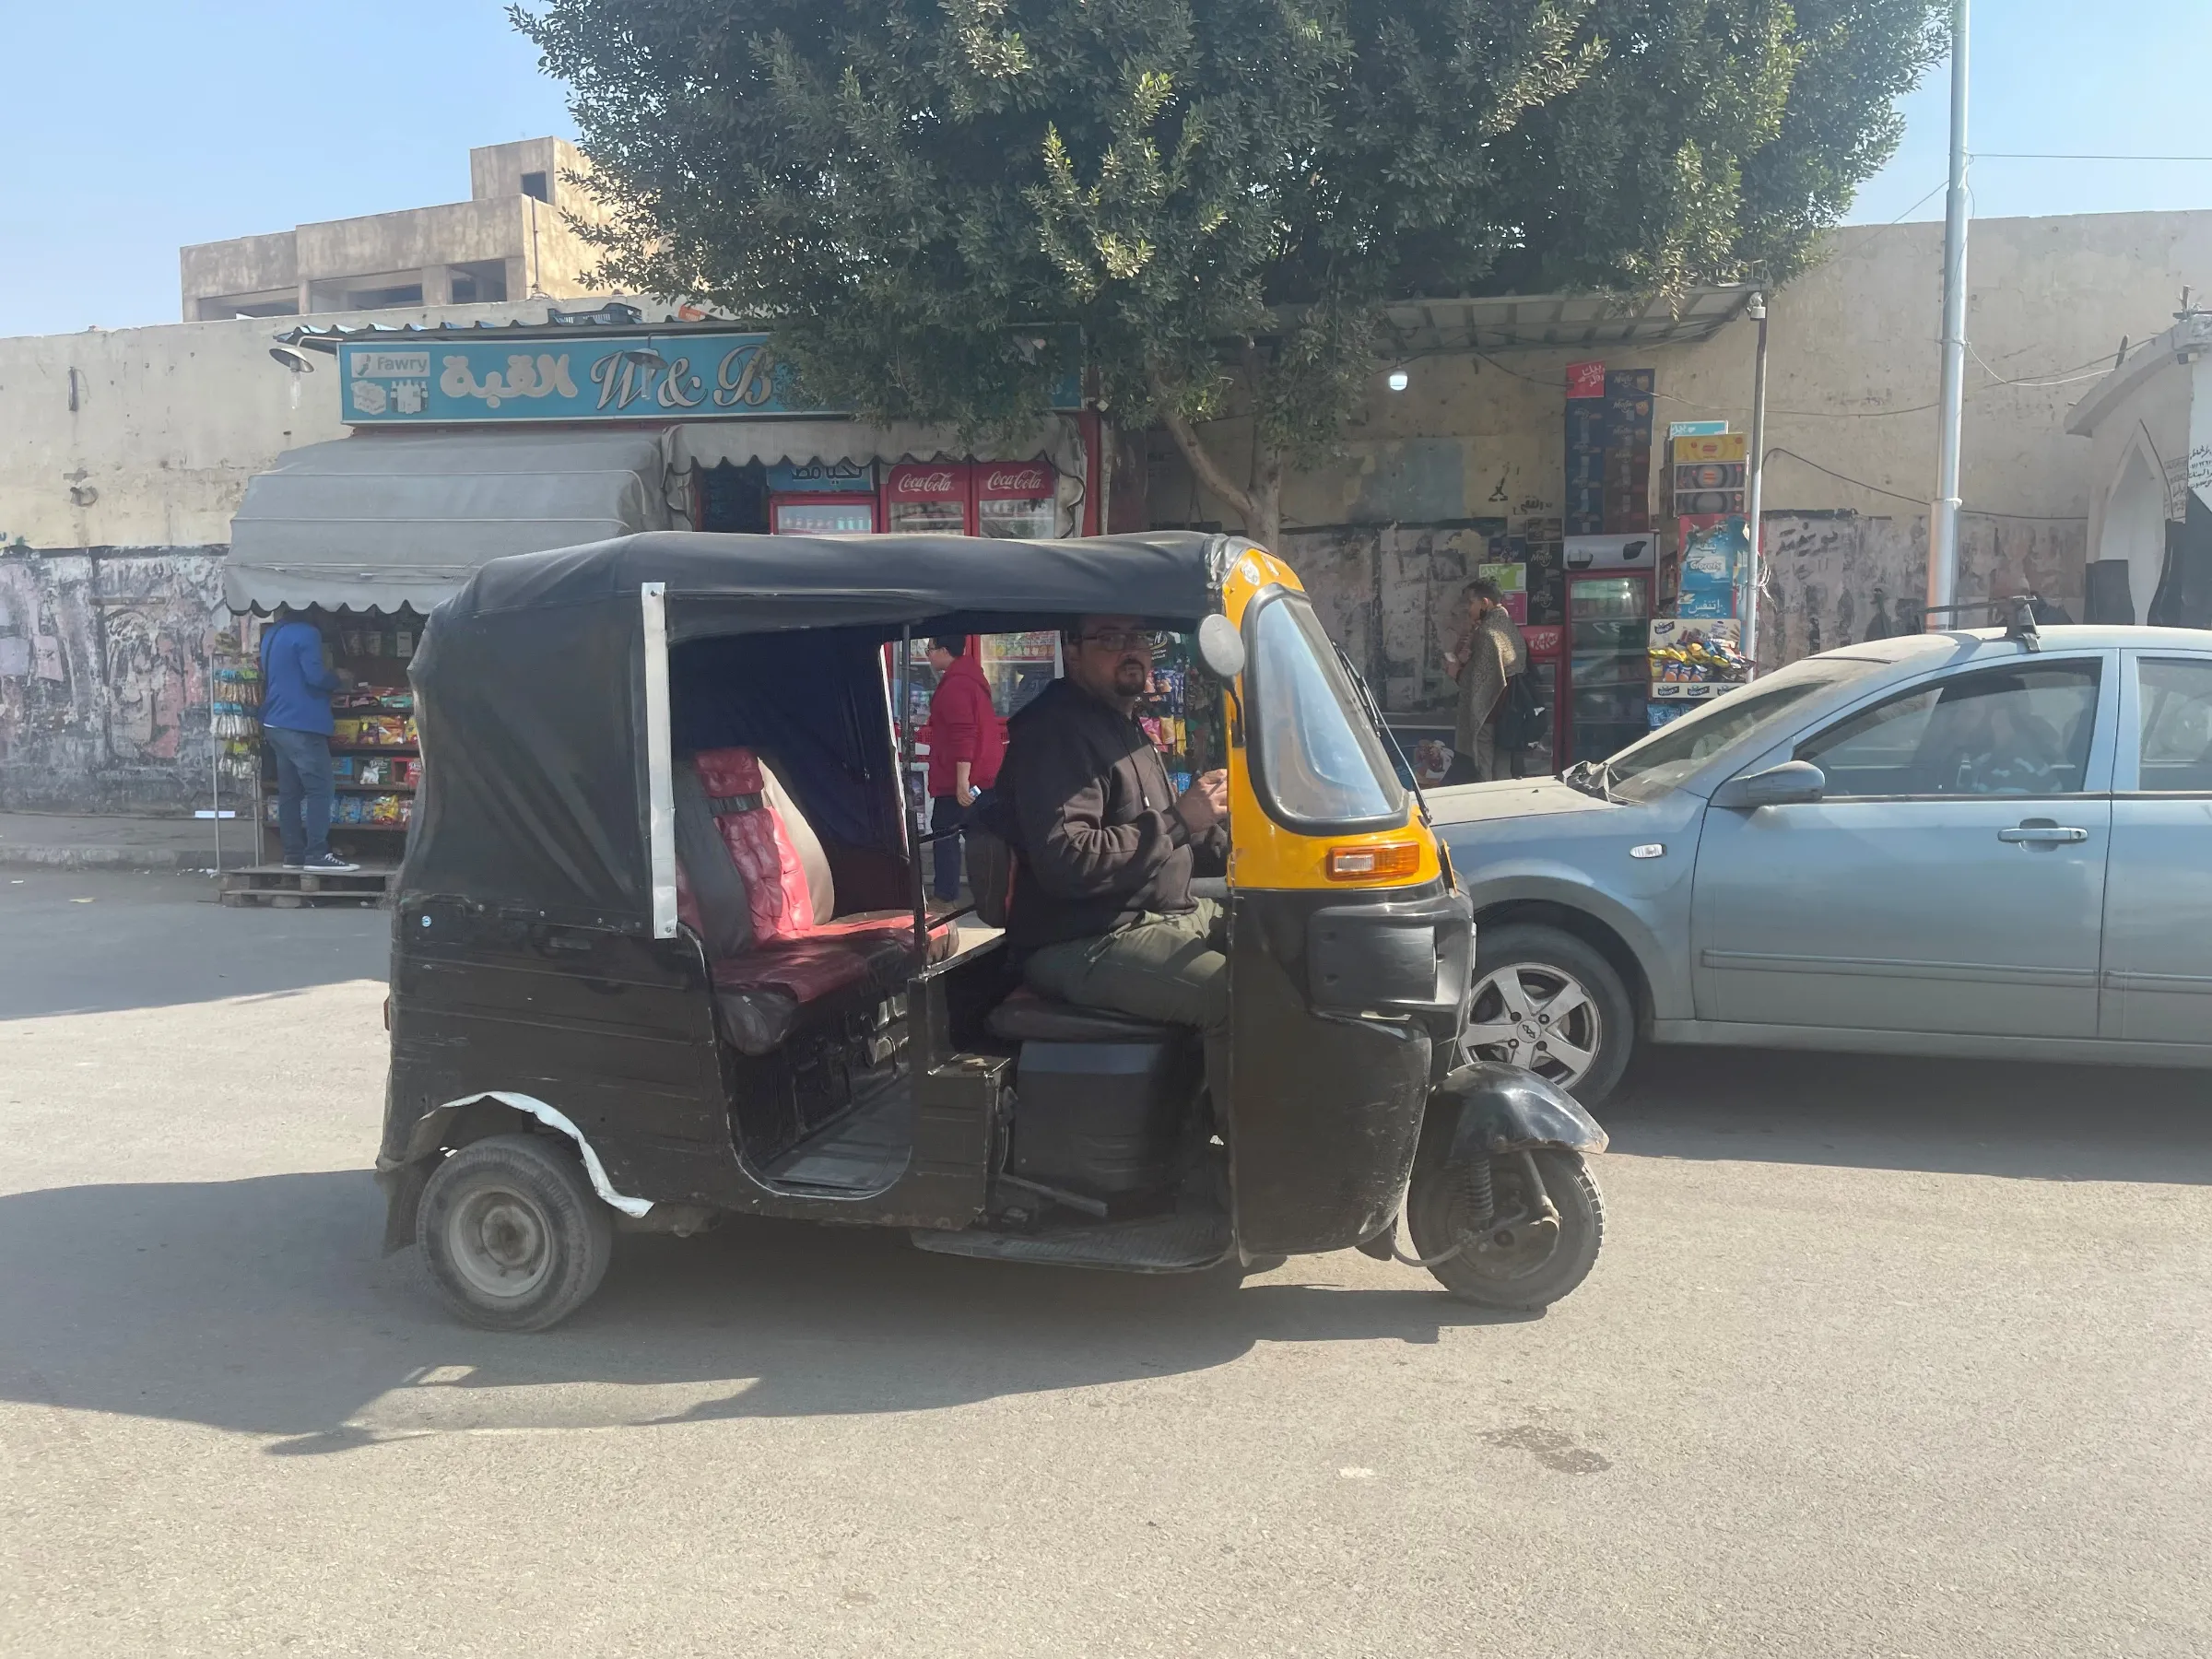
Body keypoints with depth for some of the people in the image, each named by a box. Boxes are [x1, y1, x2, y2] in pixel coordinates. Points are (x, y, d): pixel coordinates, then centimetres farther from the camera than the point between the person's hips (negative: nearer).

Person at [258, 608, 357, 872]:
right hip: (302, 725, -9)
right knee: (319, 790, -8)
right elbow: (315, 676, -18)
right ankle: (318, 854, -12)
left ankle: (293, 854, 8)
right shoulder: (306, 633, -10)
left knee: (289, 792, 8)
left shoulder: (270, 637, 18)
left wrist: (329, 674, 22)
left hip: (276, 725, 9)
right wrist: (338, 677, 1)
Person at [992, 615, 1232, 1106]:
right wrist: (1178, 820, -20)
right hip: (1081, 948, -10)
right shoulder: (1056, 733, -13)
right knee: (1240, 995, -27)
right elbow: (1065, 863, -25)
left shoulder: (1124, 728, 19)